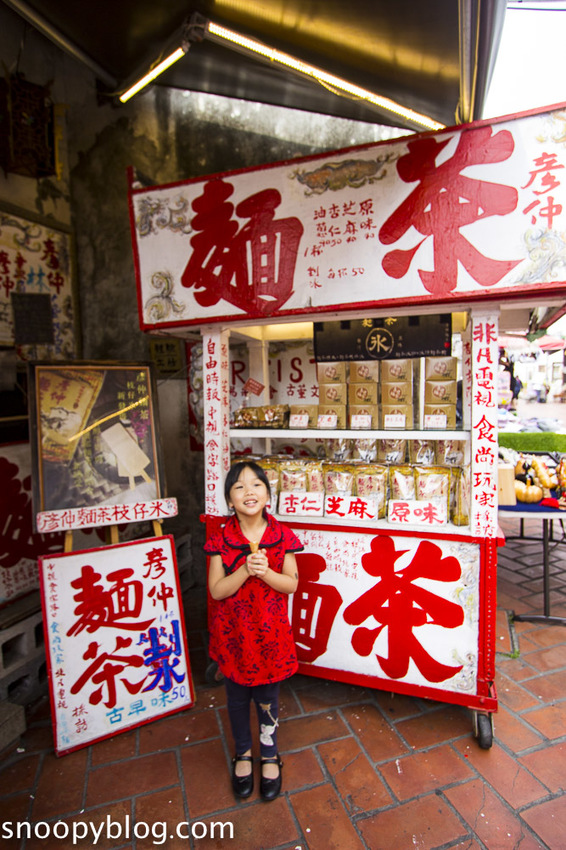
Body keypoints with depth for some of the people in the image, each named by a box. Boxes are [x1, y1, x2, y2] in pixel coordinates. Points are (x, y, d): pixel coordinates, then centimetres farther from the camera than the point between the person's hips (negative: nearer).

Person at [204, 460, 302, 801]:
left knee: (267, 697, 18)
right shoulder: (222, 540, -13)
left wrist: (265, 571, -26)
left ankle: (270, 756, 46)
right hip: (234, 632, 1)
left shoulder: (281, 536, -11)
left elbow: (292, 584, -8)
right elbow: (216, 590, -13)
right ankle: (243, 754, 48)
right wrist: (245, 571, -28)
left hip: (270, 631, 0)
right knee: (238, 697, 21)